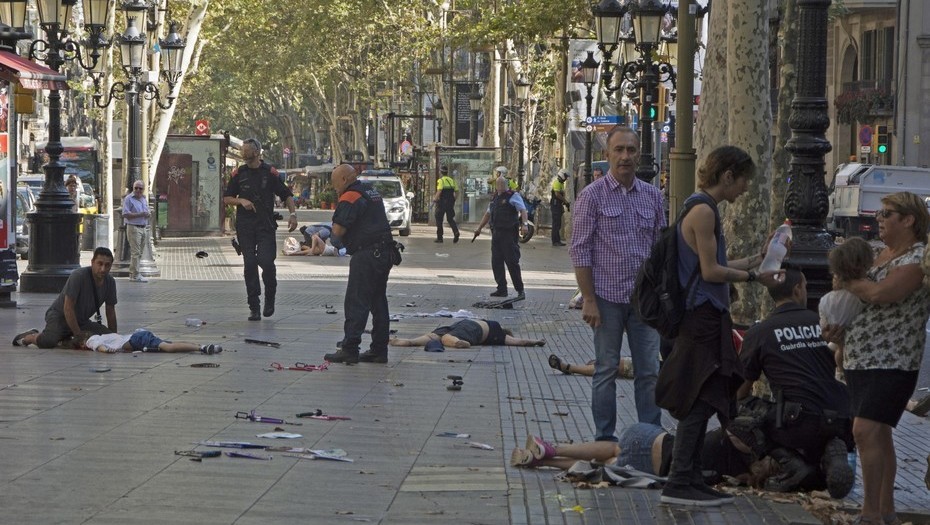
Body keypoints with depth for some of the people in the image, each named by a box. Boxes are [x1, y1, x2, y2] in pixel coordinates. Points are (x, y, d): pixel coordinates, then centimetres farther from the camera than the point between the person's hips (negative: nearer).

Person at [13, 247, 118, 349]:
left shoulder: (110, 282, -5)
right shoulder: (78, 276, -24)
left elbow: (110, 312, 5)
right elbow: (68, 308, -24)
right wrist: (79, 336, -24)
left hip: (81, 321, 8)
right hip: (60, 315, -7)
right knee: (48, 342, -36)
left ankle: (64, 338, 6)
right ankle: (33, 336, 3)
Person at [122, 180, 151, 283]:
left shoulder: (144, 199, 16)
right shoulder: (129, 199, -7)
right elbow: (125, 214, -15)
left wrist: (148, 214, 2)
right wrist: (140, 214, -20)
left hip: (144, 228, 8)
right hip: (133, 228, -8)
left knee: (139, 253, 9)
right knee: (136, 252, -11)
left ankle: (132, 273, 16)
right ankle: (136, 275, -11)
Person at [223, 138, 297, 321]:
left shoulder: (269, 172, 3)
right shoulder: (239, 173, 9)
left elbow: (286, 195, 8)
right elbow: (226, 199, 13)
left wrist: (293, 213, -6)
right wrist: (241, 201, -6)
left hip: (266, 225, -2)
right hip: (245, 226, 2)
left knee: (266, 261, -15)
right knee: (249, 265, -1)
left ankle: (269, 299, 9)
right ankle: (254, 307, 5)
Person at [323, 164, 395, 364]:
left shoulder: (350, 197, -12)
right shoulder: (372, 192, 18)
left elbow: (338, 230, -18)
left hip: (365, 255, -9)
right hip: (385, 254, 9)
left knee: (356, 303, -7)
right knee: (378, 302, 11)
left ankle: (349, 349, -9)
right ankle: (379, 350, 14)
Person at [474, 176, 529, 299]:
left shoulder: (513, 196, -4)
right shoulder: (495, 198, 19)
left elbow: (523, 210, -15)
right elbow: (488, 214, 30)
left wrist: (524, 224, -30)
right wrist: (479, 228, 30)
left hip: (509, 234, -8)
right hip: (496, 233, 8)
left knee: (512, 262, -8)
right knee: (496, 262, 6)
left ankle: (520, 290, -2)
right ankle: (502, 289, 12)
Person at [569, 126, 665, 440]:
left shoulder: (652, 195, 9)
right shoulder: (592, 195, -4)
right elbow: (580, 249, -6)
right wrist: (588, 299, -11)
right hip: (608, 297, -4)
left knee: (649, 371, 4)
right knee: (606, 370, 5)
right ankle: (605, 438, 12)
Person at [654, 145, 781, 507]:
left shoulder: (705, 209, 17)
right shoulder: (703, 211, -15)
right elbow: (710, 271, -17)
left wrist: (755, 261, 20)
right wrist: (753, 277, -9)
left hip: (706, 317, 10)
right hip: (702, 317, -10)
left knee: (701, 402, 11)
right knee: (699, 401, -8)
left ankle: (689, 478, 15)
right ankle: (679, 483, -6)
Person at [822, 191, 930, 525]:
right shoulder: (883, 254, 15)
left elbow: (880, 293, -28)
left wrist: (845, 282, -10)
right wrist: (839, 329, 7)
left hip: (891, 363, -9)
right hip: (860, 360, 9)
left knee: (866, 431, -18)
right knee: (878, 434, 13)